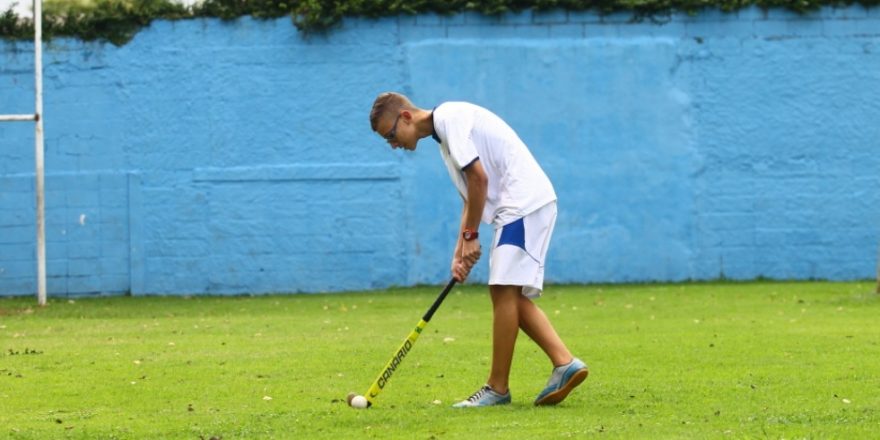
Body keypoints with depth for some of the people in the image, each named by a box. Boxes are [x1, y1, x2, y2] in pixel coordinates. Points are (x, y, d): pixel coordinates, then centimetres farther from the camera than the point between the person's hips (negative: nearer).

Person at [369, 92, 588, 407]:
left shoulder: (449, 118, -9)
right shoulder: (444, 133, 22)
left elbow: (479, 178, -16)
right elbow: (471, 197, 22)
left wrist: (471, 235, -8)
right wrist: (460, 252, 13)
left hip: (525, 201, -11)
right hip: (521, 207, 11)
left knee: (504, 290, -10)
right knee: (512, 295, 8)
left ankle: (497, 388, -8)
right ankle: (565, 364, 2)